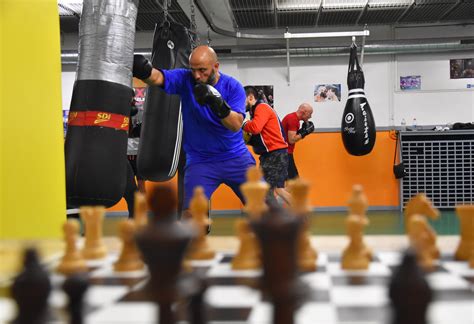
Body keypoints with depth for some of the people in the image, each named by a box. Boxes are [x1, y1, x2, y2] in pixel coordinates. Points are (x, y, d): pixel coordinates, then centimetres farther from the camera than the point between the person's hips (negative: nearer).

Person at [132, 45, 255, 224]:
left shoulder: (233, 87, -8)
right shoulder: (185, 79, -7)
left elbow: (236, 125, -19)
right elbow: (157, 77, -25)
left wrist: (219, 104, -35)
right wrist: (144, 70, -47)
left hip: (236, 158, 1)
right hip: (200, 161, 0)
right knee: (189, 212, -13)